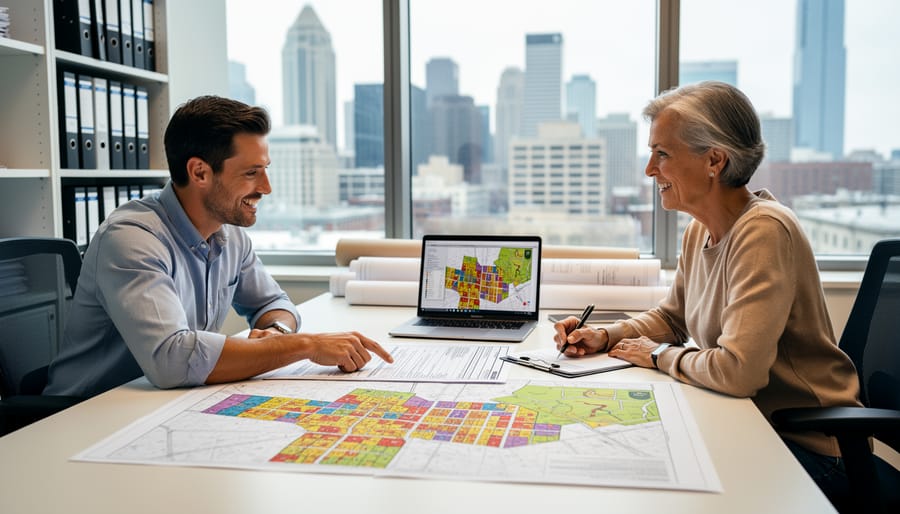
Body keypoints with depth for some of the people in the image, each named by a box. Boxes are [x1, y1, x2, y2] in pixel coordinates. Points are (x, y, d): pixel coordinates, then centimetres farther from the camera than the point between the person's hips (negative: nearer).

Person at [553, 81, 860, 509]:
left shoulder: (763, 232, -25)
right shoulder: (700, 230, 3)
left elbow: (737, 371, -32)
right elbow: (671, 317, 17)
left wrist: (659, 355, -13)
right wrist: (605, 337, 0)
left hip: (806, 447, -7)